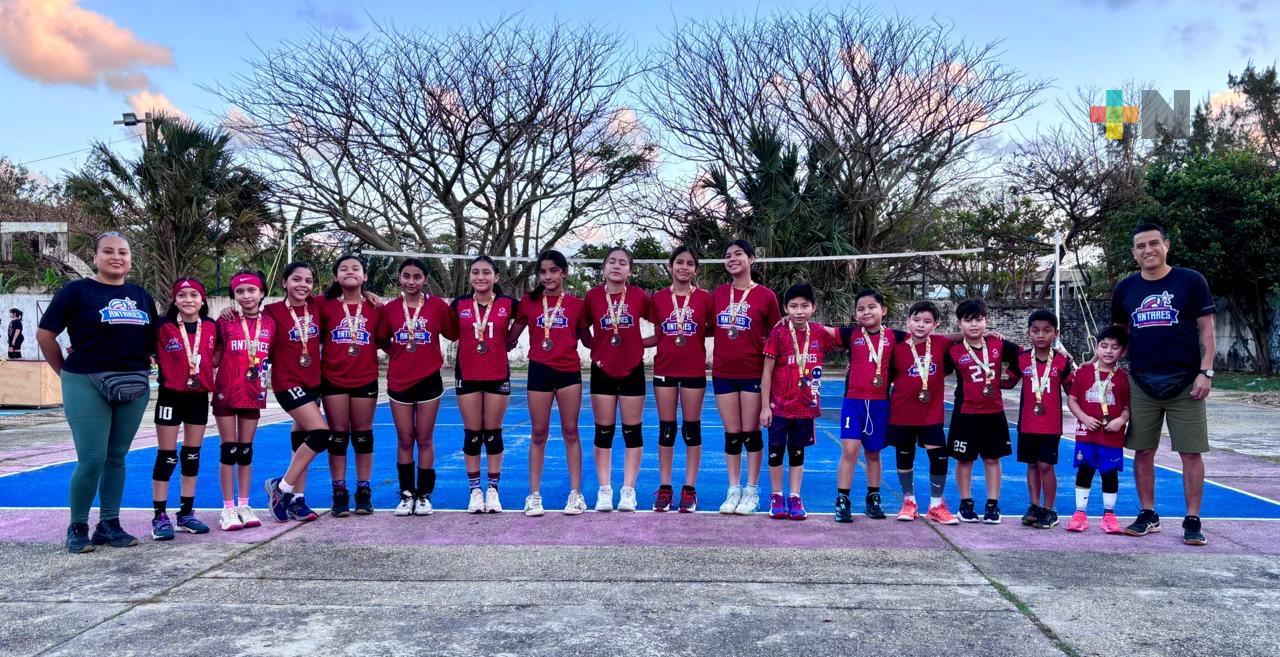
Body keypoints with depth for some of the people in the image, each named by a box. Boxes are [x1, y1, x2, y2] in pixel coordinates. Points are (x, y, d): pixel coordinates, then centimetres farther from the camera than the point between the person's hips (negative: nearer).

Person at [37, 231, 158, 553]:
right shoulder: (77, 290, -2)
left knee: (116, 458, 10)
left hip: (134, 386, 4)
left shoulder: (141, 296, 12)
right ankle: (77, 528, 10)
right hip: (87, 385, -4)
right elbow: (45, 334, -1)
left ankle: (109, 525, 19)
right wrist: (67, 372, 3)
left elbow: (154, 339, 20)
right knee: (92, 460, -7)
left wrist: (137, 363, 10)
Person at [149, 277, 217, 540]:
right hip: (171, 396, -4)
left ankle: (186, 513, 20)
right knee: (166, 456, 1)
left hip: (199, 396, 4)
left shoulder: (211, 327, 2)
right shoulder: (164, 327, -8)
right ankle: (160, 516, 8)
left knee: (192, 455, 11)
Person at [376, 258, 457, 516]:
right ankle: (406, 495, 18)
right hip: (399, 381, 2)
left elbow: (453, 334, 4)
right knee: (404, 440, 8)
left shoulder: (437, 305, -5)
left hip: (428, 379, -1)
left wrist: (434, 354, -4)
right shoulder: (389, 309, 1)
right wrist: (397, 354, 1)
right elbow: (381, 339, 10)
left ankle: (424, 495, 16)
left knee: (425, 439, 6)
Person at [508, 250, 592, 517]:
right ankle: (534, 494, 15)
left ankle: (576, 493, 14)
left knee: (570, 432, 6)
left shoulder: (576, 304, 2)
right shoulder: (529, 301, 3)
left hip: (569, 371, 0)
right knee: (538, 434, 7)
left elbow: (587, 340, 10)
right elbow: (512, 336, 11)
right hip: (539, 371, 1)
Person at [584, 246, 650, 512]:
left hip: (632, 370, 0)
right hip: (602, 371, 0)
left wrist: (642, 342, 0)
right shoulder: (592, 296, -2)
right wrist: (597, 348, -2)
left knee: (633, 432, 4)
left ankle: (628, 491, 12)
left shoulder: (639, 296, -3)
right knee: (604, 432, 5)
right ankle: (604, 490, 14)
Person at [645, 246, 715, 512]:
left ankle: (689, 489, 13)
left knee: (691, 429, 4)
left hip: (694, 371, -1)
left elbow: (714, 329, 6)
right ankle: (664, 487, 14)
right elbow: (658, 336, 10)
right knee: (666, 429, 6)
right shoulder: (658, 298, 4)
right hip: (664, 370, 2)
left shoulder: (704, 298, -2)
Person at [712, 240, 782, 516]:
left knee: (751, 433, 5)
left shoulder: (766, 296, -5)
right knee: (732, 435, 9)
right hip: (723, 373, 3)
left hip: (754, 373, -3)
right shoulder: (717, 294, 5)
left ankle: (751, 490, 17)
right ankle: (733, 490, 18)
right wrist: (710, 357, 1)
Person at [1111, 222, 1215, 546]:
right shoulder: (1125, 289, 6)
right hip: (1142, 383, 3)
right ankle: (1148, 516, 19)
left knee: (1191, 452, 0)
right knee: (1143, 452, 7)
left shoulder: (1191, 281, -2)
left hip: (1185, 382, -3)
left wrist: (1206, 372, -9)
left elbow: (1206, 330, -1)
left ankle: (1193, 521, 10)